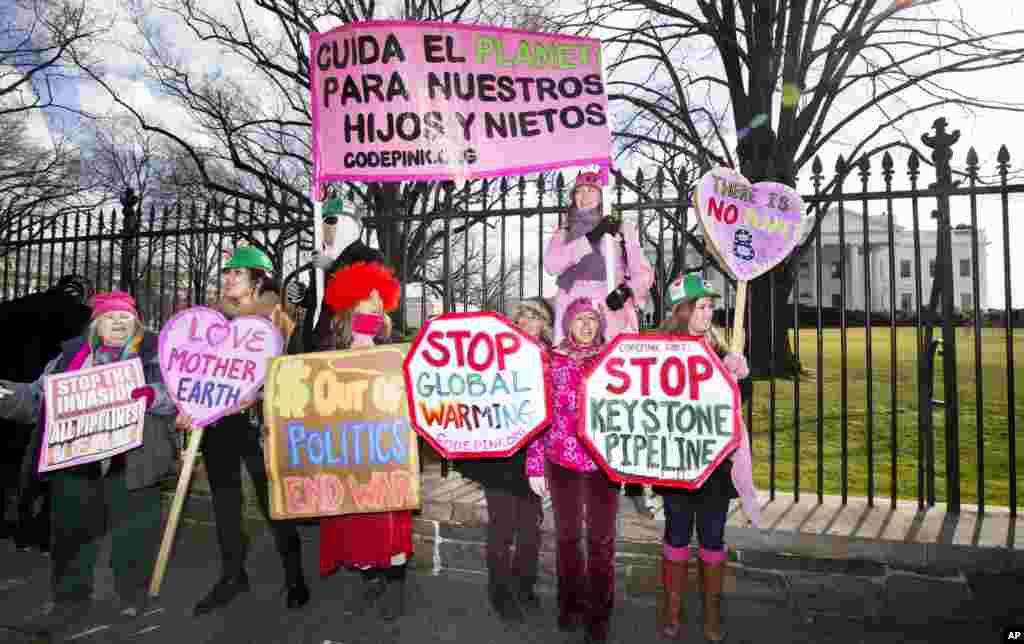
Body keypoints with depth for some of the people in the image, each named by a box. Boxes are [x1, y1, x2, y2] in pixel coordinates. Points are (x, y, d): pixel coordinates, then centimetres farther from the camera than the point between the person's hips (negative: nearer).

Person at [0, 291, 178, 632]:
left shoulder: (156, 350, 5)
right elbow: (41, 396, 15)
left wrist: (150, 394, -26)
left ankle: (133, 591, 23)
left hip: (131, 460, -3)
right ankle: (71, 597, 25)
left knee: (133, 527, 5)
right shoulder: (72, 351, 15)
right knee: (72, 528, 10)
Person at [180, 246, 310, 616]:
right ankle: (232, 575, 25)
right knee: (224, 500, 11)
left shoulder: (274, 317, 0)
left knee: (273, 500, -1)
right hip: (216, 420, 5)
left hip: (259, 419, -5)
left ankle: (294, 577, 13)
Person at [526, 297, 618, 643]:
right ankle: (570, 605, 33)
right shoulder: (551, 361, 0)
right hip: (561, 461, 0)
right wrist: (535, 465, -3)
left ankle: (598, 615, 21)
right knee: (567, 536, 14)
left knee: (601, 540, 6)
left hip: (604, 461, 0)